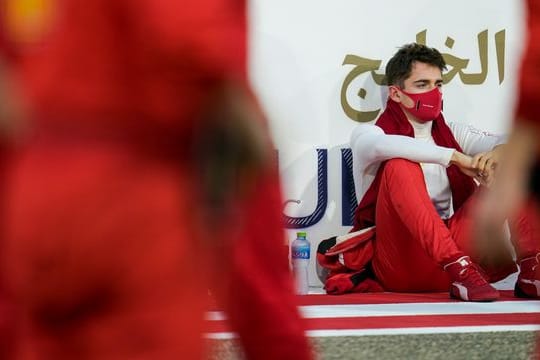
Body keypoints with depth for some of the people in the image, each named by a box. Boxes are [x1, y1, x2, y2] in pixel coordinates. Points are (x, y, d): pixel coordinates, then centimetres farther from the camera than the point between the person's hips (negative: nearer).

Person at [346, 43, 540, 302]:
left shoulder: (452, 134, 19)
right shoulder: (367, 134, 3)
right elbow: (384, 146, -23)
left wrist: (498, 152, -19)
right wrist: (457, 158, -28)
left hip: (453, 248, 5)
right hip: (401, 269, -5)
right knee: (399, 166, -28)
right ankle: (459, 272, -42)